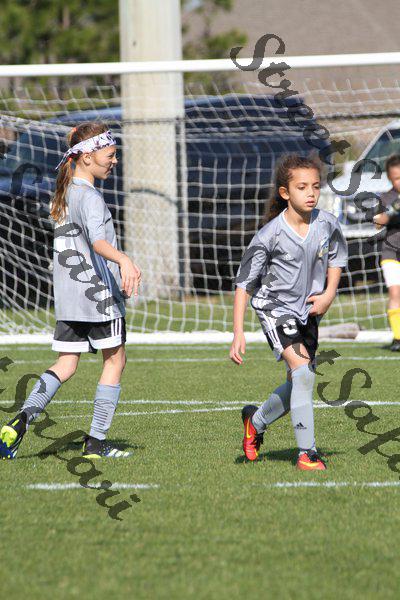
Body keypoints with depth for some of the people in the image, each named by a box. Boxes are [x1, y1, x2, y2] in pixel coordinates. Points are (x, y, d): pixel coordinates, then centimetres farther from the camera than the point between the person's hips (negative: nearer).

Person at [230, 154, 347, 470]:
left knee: (299, 384, 11)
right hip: (275, 308, -5)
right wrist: (238, 333, -17)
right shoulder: (270, 236, -21)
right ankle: (307, 453, -19)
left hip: (308, 311, 5)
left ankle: (256, 421, 39)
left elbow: (337, 258, 13)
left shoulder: (327, 224, -10)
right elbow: (244, 285, -14)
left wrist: (329, 293, -3)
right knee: (303, 372, -22)